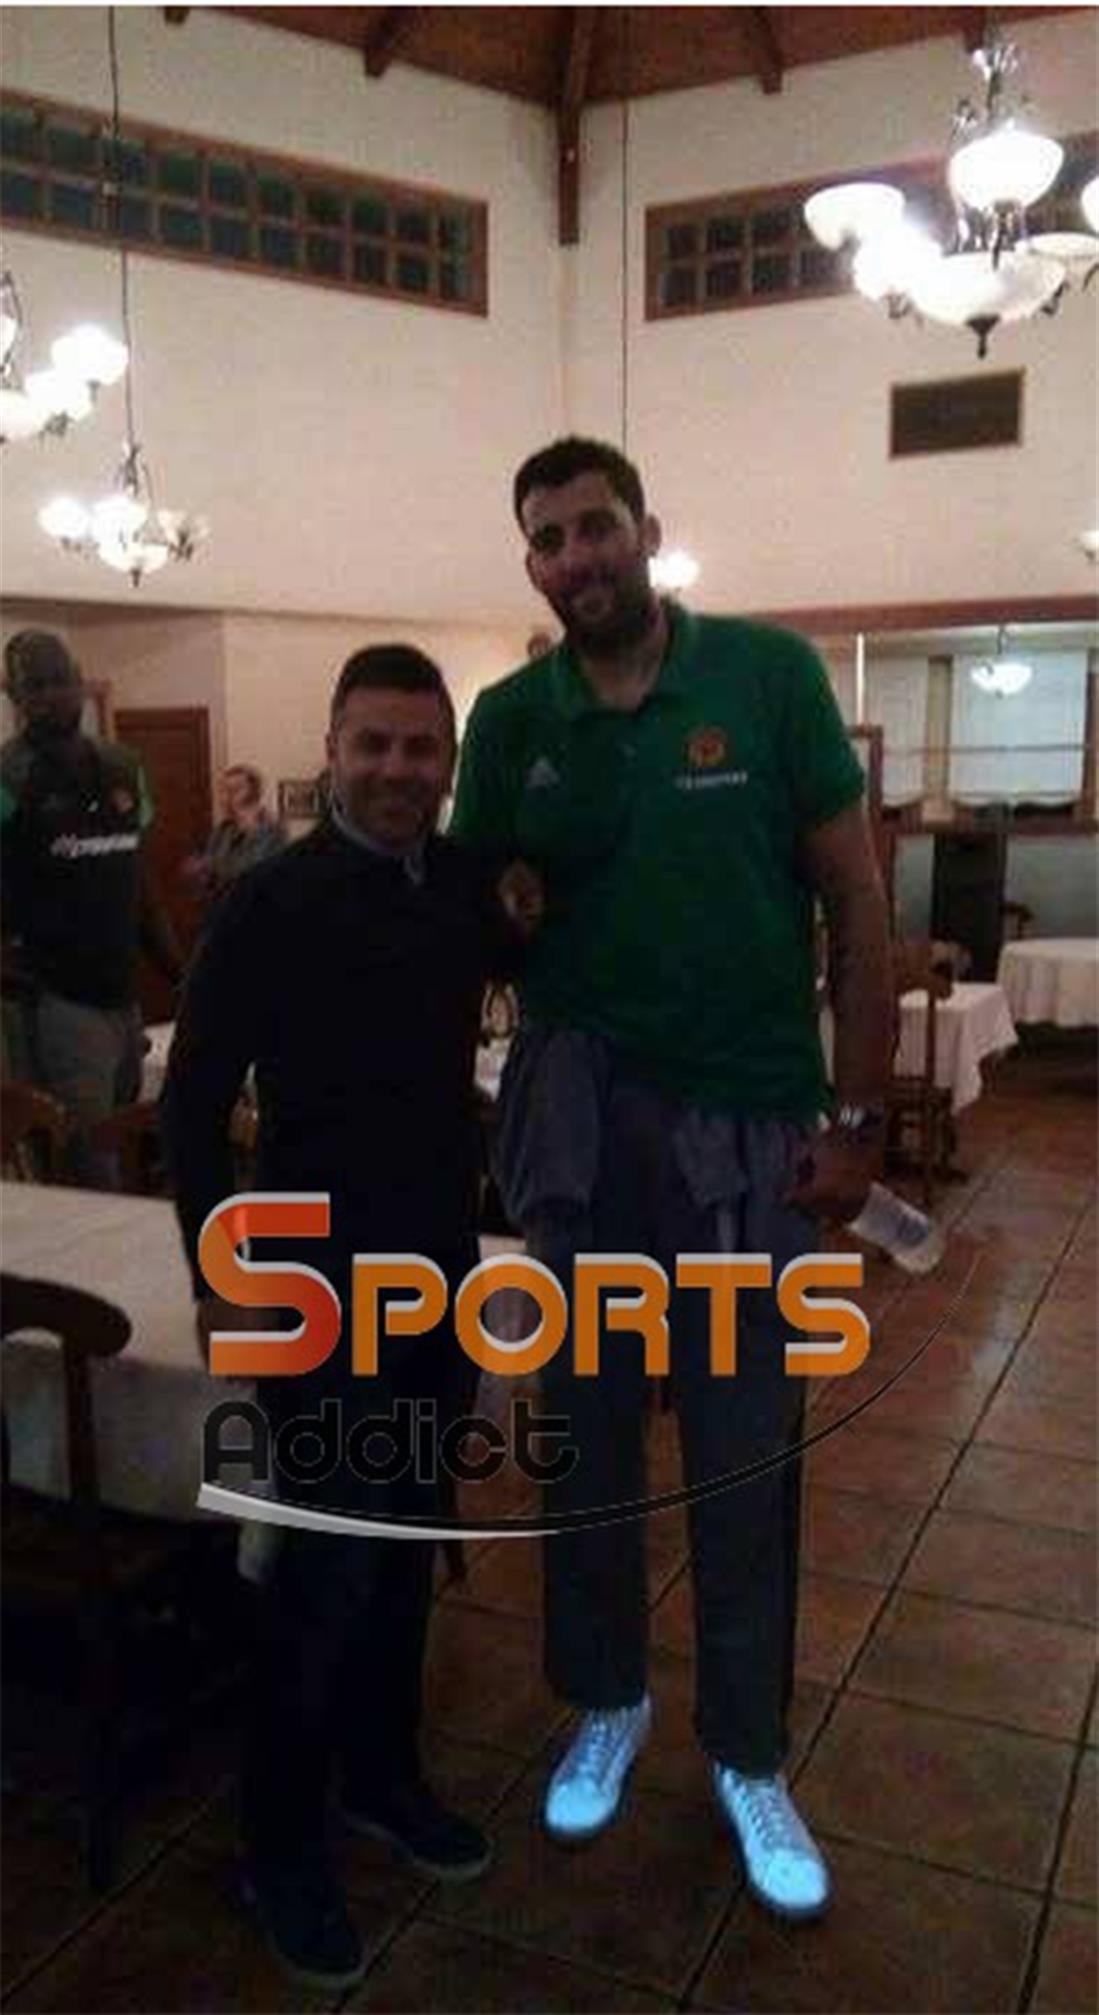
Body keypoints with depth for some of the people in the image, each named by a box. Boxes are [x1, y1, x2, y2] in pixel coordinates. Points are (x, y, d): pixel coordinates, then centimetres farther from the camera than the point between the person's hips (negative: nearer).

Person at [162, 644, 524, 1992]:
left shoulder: (467, 887, 0)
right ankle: (278, 1847, 24)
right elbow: (192, 1102, -10)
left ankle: (381, 1773, 39)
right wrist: (220, 1274, -11)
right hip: (318, 1282, -5)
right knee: (329, 1560, 2)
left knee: (405, 1536, 18)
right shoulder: (270, 904, -14)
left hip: (441, 1270, 5)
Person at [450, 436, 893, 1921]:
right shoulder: (510, 719, -1)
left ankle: (748, 1755, 31)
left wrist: (857, 1117, -7)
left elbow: (856, 903, -4)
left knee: (745, 1451, 9)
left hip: (751, 1125, -2)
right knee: (588, 1425, 14)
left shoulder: (770, 673, -7)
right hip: (586, 1112, 2)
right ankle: (607, 1703, 39)